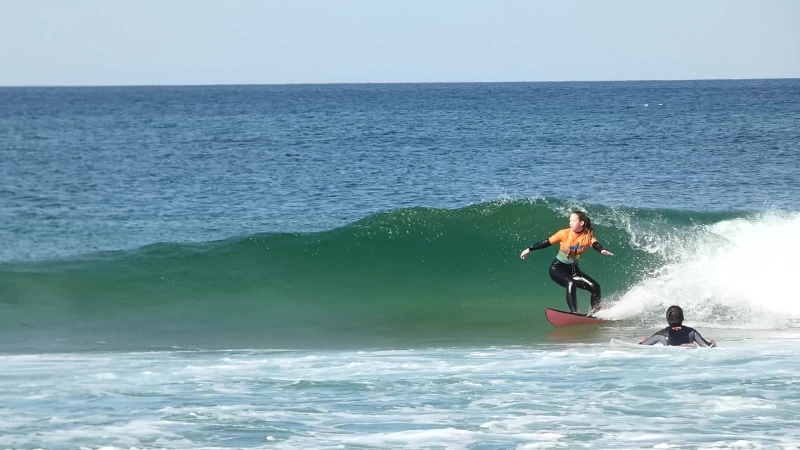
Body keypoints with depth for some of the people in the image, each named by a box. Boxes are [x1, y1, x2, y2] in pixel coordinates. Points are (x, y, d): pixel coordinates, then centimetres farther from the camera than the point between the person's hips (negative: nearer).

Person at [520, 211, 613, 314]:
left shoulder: (588, 236, -9)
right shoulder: (564, 233, -13)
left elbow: (595, 244, -29)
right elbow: (547, 242, -4)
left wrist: (602, 250, -53)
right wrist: (529, 249, 0)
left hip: (573, 270, 4)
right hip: (557, 268, -4)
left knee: (595, 286, -10)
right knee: (571, 283, -32)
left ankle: (595, 312, 2)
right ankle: (574, 313, -35)